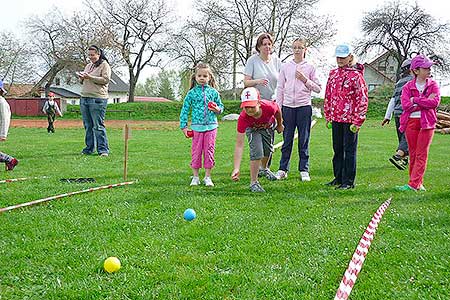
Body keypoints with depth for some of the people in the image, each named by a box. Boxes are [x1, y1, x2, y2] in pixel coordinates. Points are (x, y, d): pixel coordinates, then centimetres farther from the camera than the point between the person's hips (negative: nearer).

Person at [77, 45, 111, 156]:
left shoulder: (104, 65, 0)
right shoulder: (88, 65, 22)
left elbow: (106, 79, -13)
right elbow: (83, 82, 28)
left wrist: (90, 77, -17)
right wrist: (82, 78, 4)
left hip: (97, 99, -7)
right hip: (84, 98, 7)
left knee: (98, 126, -8)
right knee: (88, 126, 9)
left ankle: (103, 150, -5)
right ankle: (89, 148, 16)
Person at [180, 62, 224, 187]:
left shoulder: (213, 92, 5)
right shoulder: (192, 93, 1)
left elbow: (220, 106, 16)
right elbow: (185, 110, 4)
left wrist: (217, 109, -9)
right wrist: (183, 126, -1)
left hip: (211, 126, 1)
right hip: (197, 126, -1)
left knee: (209, 151, 3)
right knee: (196, 152, 4)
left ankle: (207, 177, 13)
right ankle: (195, 177, 14)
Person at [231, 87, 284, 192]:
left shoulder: (269, 107, -43)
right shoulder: (243, 118, -44)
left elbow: (278, 111, -14)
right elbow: (239, 145, -44)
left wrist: (280, 125, 6)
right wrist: (236, 168, -51)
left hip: (269, 126, 3)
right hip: (252, 129, -2)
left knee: (268, 150, 19)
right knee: (257, 152, -20)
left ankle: (264, 168, 52)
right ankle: (253, 182, -4)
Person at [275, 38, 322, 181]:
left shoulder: (310, 67, 5)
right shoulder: (285, 67, 9)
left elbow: (318, 89, 5)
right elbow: (280, 88, 10)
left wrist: (305, 80, -9)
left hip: (304, 106, -1)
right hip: (288, 106, 1)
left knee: (304, 140, 3)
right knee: (287, 139, 4)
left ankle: (304, 170, 10)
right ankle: (283, 169, 11)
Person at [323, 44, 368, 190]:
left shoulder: (356, 75, -8)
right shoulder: (333, 74, 12)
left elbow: (363, 99, -10)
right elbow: (328, 96, 18)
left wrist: (358, 121, -12)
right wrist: (328, 117, 15)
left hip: (350, 120, -7)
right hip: (336, 119, 7)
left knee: (349, 150, 1)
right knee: (337, 149, 14)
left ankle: (348, 181, 7)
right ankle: (338, 178, 25)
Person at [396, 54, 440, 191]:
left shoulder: (433, 85, 4)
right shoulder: (408, 87, 3)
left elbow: (435, 102, -13)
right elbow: (405, 105, -11)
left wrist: (415, 100, -12)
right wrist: (426, 101, -12)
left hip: (427, 123, -1)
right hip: (411, 122, 1)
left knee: (421, 154, -3)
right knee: (413, 154, 7)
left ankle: (413, 184, -4)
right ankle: (418, 183, 17)